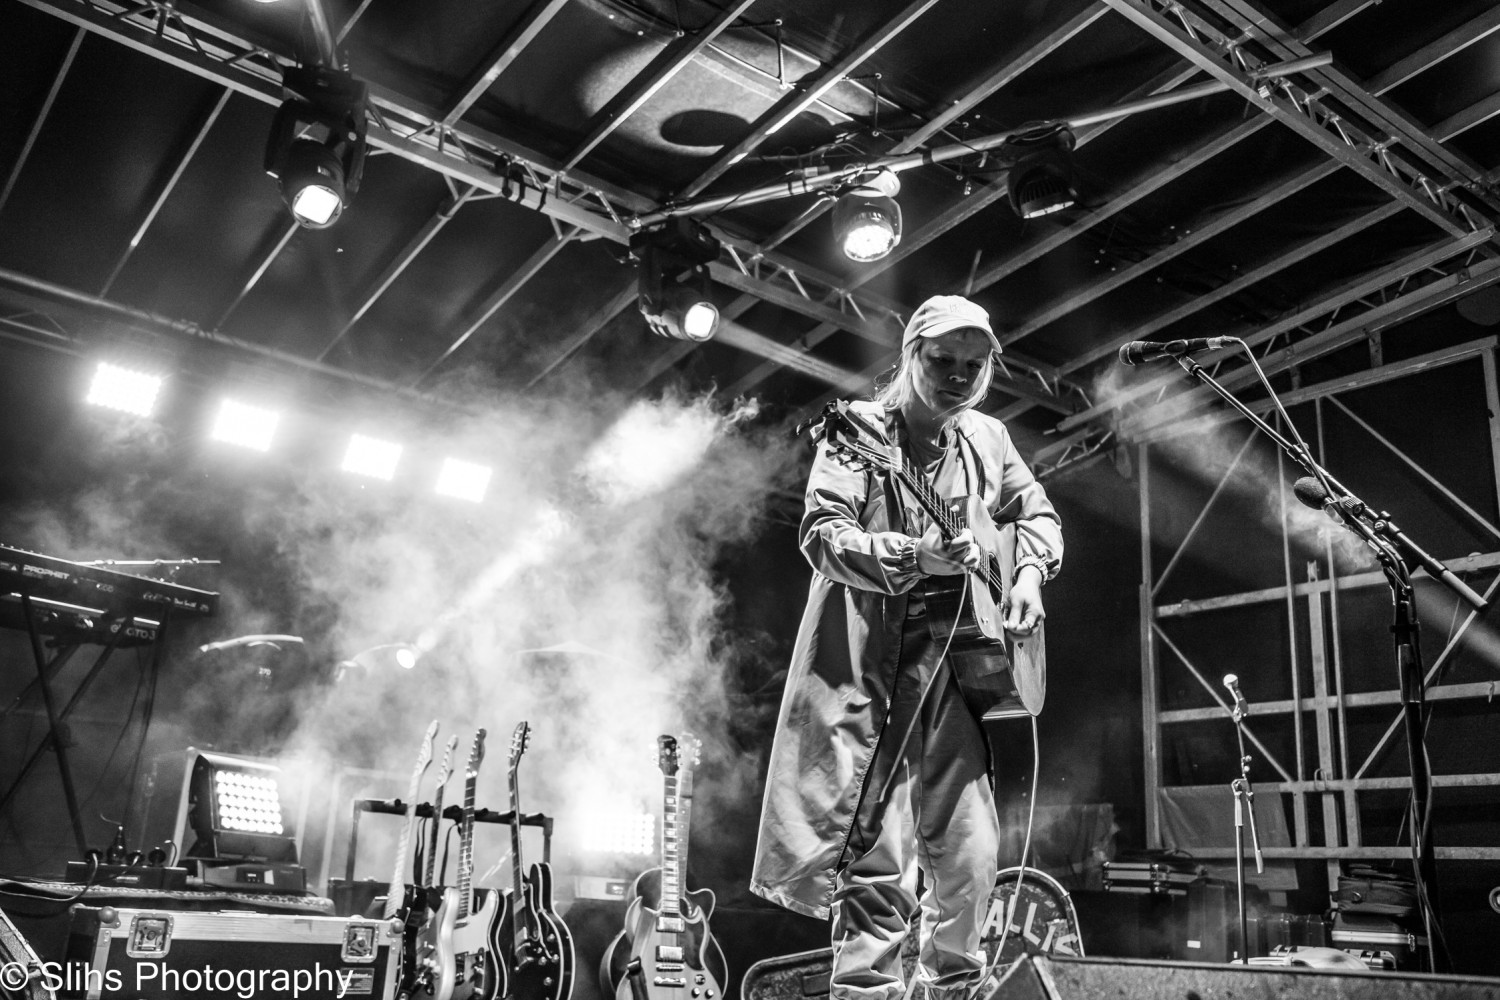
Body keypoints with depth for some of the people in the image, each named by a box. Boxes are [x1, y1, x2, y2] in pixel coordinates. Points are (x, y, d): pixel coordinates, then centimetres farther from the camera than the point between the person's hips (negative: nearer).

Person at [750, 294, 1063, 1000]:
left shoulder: (987, 439, 13)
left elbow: (1039, 515, 25)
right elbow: (821, 535, -14)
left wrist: (1028, 572, 6)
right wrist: (913, 556, -28)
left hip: (958, 663, 6)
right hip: (870, 670, -6)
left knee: (970, 853, 10)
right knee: (879, 861, -7)